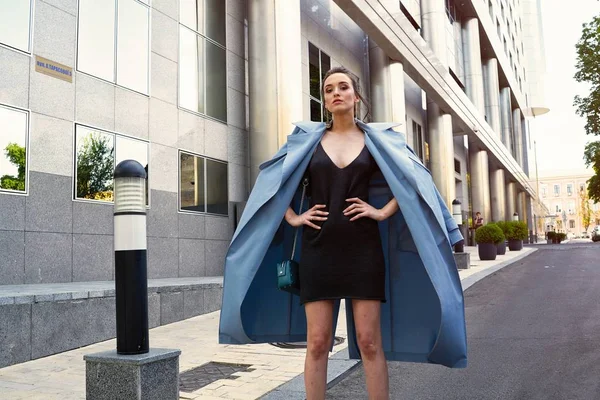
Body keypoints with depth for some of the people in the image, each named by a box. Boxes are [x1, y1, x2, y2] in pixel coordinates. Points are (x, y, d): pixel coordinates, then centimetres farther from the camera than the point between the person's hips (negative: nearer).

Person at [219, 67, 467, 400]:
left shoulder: (377, 138, 8)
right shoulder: (307, 138, 9)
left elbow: (412, 180, 8)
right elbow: (274, 180, 14)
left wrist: (384, 211, -2)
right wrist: (292, 218, 4)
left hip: (363, 248, 0)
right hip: (318, 248, 1)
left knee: (369, 341, 0)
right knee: (317, 342, 1)